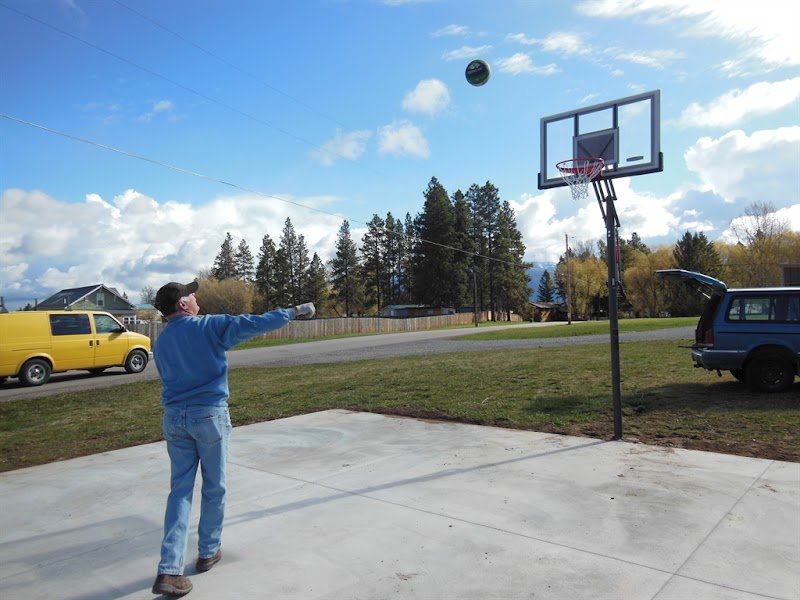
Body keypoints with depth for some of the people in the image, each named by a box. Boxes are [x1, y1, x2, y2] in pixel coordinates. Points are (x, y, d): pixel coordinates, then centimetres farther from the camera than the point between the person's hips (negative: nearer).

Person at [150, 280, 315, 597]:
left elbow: (169, 380, 18)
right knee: (214, 487, 12)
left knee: (180, 489, 7)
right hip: (209, 415, -5)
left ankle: (169, 570, 0)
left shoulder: (160, 343, 9)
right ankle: (208, 552, 26)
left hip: (174, 417, 5)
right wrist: (293, 311, 2)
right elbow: (257, 323, -9)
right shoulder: (210, 326, -9)